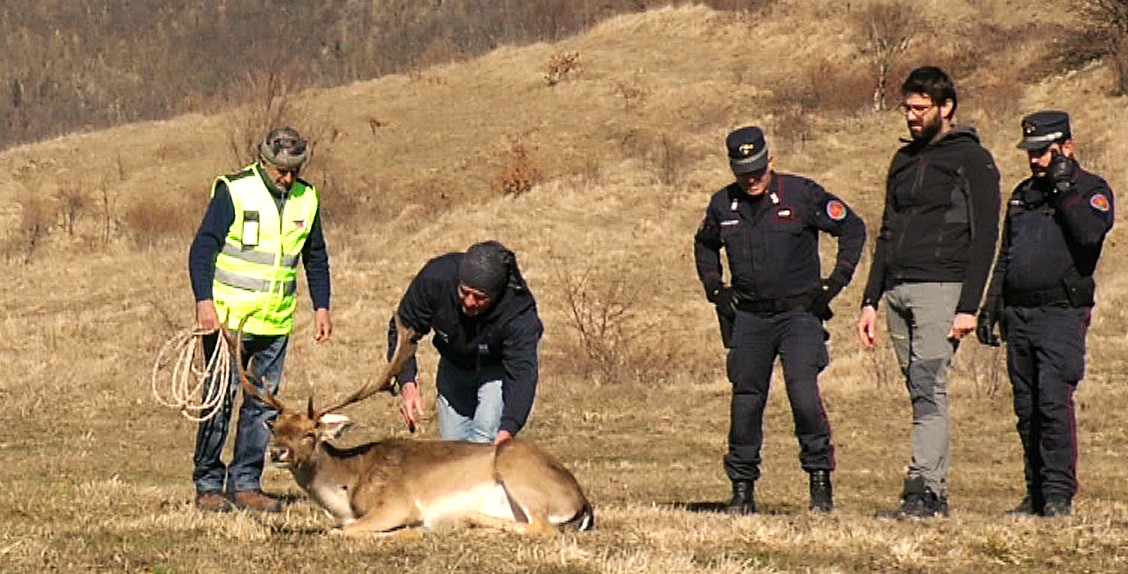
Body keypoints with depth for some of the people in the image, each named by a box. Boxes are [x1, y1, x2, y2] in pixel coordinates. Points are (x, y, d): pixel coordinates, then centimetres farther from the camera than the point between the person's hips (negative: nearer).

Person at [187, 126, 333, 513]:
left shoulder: (306, 198, 8)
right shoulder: (233, 191, -9)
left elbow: (316, 257, 20)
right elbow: (203, 247, -11)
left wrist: (321, 307, 15)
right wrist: (204, 301, -21)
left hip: (276, 322, 5)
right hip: (228, 317, -5)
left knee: (264, 405, 5)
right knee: (220, 398, -5)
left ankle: (246, 484, 11)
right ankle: (208, 486, 2)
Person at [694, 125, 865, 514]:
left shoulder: (802, 195, -6)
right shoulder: (722, 205, 6)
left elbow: (853, 228, 3)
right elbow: (704, 245, 27)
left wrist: (836, 281, -2)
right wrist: (714, 288, 14)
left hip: (800, 312, -4)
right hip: (748, 317, 4)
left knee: (803, 392, -18)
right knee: (745, 402, 3)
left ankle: (820, 481, -6)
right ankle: (742, 489, 14)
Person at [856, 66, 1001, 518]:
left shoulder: (972, 160, -1)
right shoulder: (904, 160, 21)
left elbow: (984, 238, -7)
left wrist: (968, 307, -15)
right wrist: (870, 301, 16)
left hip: (941, 289, -7)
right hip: (897, 291, 7)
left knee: (929, 388, -16)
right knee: (921, 393, 5)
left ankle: (923, 492, -22)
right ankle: (936, 496, 5)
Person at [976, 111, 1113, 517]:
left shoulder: (1092, 190, -1)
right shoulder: (1023, 194, 19)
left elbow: (1090, 232, -23)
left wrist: (1063, 187, -18)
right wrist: (989, 308, 21)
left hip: (1062, 315, -7)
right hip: (1018, 315, 7)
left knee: (1054, 401, -16)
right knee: (1027, 409, 7)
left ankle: (1059, 494, -14)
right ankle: (1036, 494, 13)